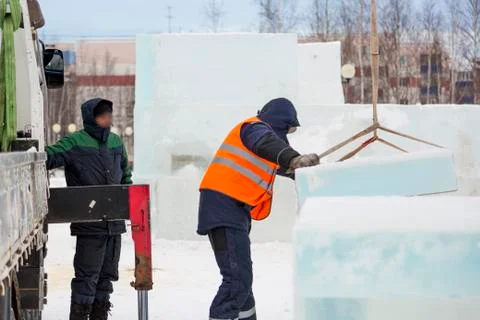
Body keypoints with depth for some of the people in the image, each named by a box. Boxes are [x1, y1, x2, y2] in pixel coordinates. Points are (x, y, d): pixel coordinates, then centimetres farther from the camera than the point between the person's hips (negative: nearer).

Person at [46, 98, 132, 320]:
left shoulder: (116, 142, 14)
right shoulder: (75, 143, -7)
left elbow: (125, 173, 27)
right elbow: (49, 156, -17)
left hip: (115, 224, 7)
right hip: (89, 224, -7)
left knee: (107, 275, 13)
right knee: (87, 276, -7)